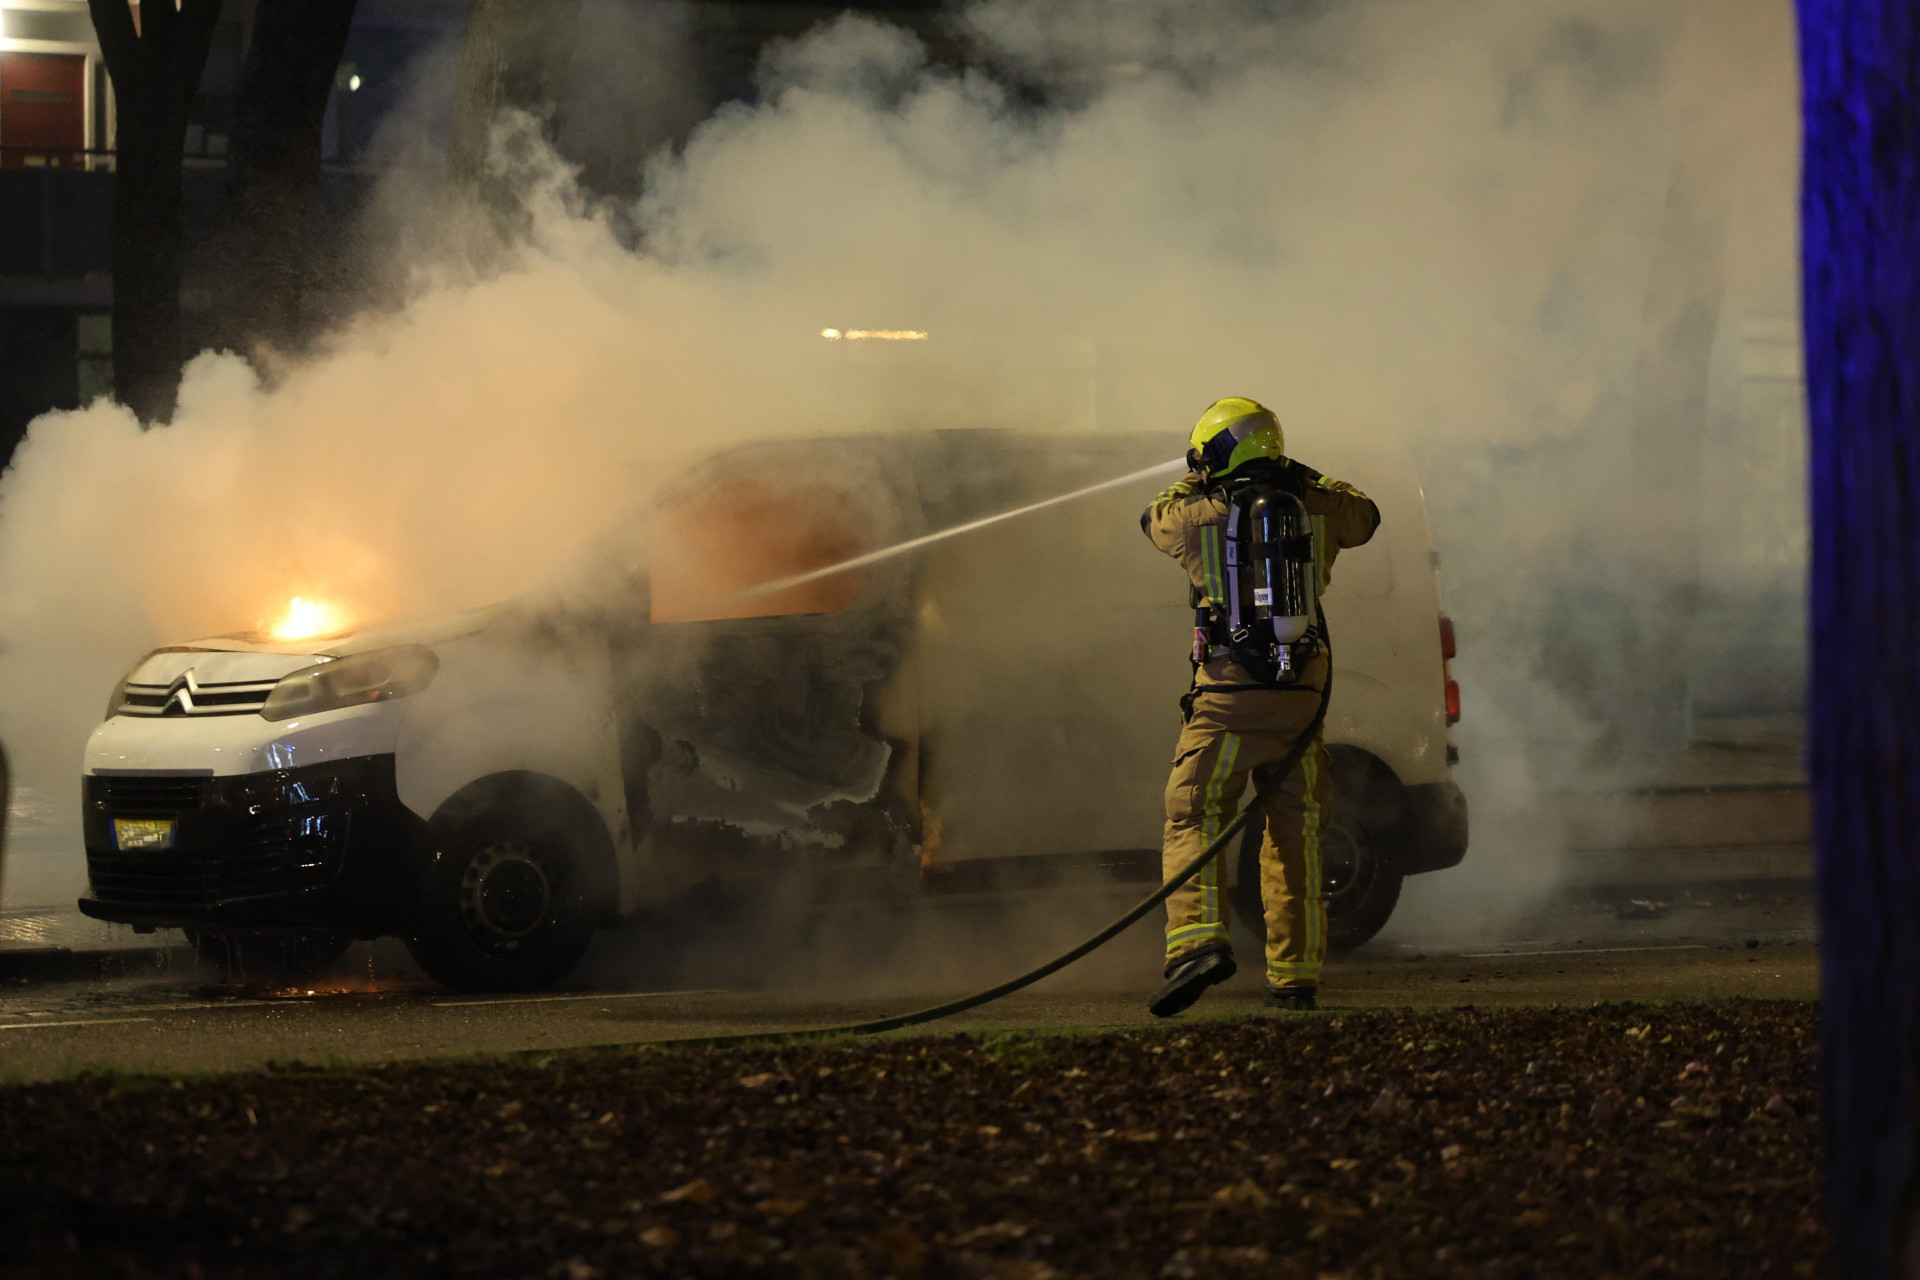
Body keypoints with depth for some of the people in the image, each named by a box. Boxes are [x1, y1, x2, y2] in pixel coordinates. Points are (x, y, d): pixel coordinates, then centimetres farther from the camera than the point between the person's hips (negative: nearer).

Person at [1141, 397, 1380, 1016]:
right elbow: (1364, 515, 30)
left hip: (1228, 694, -4)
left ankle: (1199, 939, -23)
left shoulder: (1201, 517, -2)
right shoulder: (1314, 511, 7)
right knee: (1294, 835, 10)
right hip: (1302, 695, 4)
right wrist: (1307, 480, 40)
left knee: (1191, 819, -1)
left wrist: (1198, 482, 36)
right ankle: (1294, 977, 10)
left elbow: (1155, 518, 22)